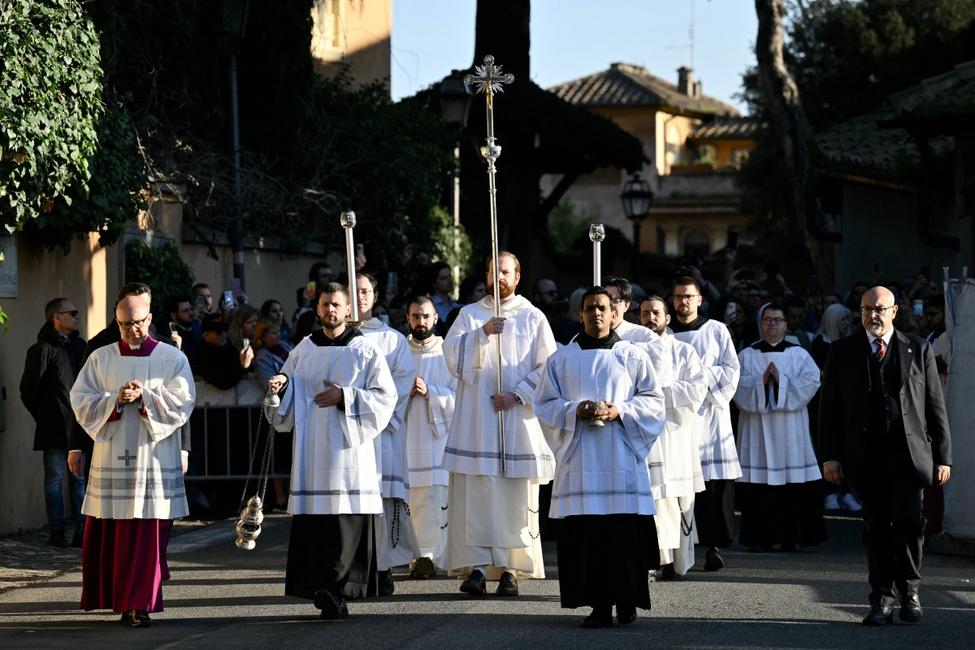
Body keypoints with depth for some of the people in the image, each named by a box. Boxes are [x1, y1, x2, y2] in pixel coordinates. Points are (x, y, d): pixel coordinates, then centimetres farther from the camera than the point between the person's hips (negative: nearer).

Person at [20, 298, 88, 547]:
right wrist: (44, 417, 0)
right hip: (55, 430, -5)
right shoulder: (43, 349, -7)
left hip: (80, 425, 5)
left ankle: (81, 532, 9)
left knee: (81, 478, 6)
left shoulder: (80, 346, 12)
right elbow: (28, 390, -4)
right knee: (55, 478, 1)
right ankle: (56, 532, 6)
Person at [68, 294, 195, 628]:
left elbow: (181, 403, -5)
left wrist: (144, 397, -18)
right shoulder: (100, 358, 9)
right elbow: (81, 401, 1)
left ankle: (140, 603, -2)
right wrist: (115, 400, -15)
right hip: (111, 459, 2)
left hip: (154, 458, -2)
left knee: (148, 534, -5)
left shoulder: (172, 358, 4)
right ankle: (117, 597, 15)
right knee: (108, 534, 2)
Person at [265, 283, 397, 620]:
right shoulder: (303, 350, 14)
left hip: (348, 445, -3)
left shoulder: (365, 351, 4)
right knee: (312, 520, -4)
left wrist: (344, 397, -11)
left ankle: (336, 589, -13)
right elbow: (289, 398, 17)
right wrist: (281, 386, -5)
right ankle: (320, 588, -1)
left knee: (348, 520, -11)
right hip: (311, 448, 3)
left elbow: (385, 396, -1)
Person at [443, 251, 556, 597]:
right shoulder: (469, 315, 11)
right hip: (476, 421, 1)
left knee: (516, 497, -4)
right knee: (475, 494, -6)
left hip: (518, 420, 0)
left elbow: (547, 368, 3)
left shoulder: (533, 318, 8)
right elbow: (453, 354, -2)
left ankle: (510, 569, -1)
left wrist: (516, 394, -9)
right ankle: (477, 567, -7)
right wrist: (482, 333, -16)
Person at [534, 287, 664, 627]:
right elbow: (544, 403, 10)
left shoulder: (633, 356, 9)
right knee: (586, 533, -6)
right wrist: (574, 411, -10)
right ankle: (598, 604, -3)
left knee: (626, 532, -5)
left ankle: (627, 600, 5)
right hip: (579, 458, 1)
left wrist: (620, 411, -10)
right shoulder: (561, 359, 11)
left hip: (622, 457, -1)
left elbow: (653, 399, 7)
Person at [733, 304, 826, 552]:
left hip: (790, 428, 0)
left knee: (793, 484, -3)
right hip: (757, 427, 0)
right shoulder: (747, 355, 11)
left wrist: (781, 380, -13)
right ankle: (759, 537, 0)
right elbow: (737, 384, -1)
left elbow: (811, 381, -4)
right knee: (758, 484, -4)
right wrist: (761, 381, -15)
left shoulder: (799, 354, 9)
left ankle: (791, 536, 3)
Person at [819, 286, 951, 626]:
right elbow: (829, 407, 7)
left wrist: (943, 457, 2)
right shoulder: (843, 351, 9)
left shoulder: (918, 349, 8)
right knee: (876, 528, 1)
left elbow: (936, 407, 7)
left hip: (909, 453, -1)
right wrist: (829, 455, -2)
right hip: (865, 455, 1)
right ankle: (882, 600, 9)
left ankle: (909, 590, 12)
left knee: (909, 523, -9)